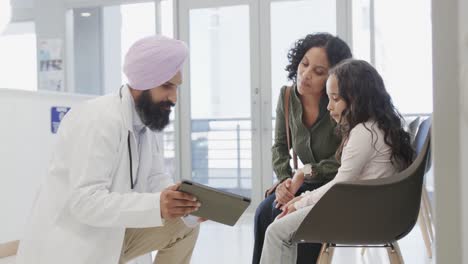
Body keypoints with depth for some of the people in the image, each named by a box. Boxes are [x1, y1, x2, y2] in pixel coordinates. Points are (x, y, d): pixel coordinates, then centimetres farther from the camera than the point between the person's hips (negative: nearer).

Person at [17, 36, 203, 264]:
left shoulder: (151, 121, 3)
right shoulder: (97, 120, -24)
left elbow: (155, 180, 5)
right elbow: (85, 201, -30)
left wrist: (187, 201, -17)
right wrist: (156, 205, -41)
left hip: (116, 234, 8)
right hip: (71, 245, -8)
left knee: (184, 226, -3)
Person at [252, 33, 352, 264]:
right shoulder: (287, 96, -3)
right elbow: (280, 146, 7)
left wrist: (308, 172, -22)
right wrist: (284, 180, -9)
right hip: (308, 184, 5)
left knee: (280, 213, -27)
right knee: (265, 211, -21)